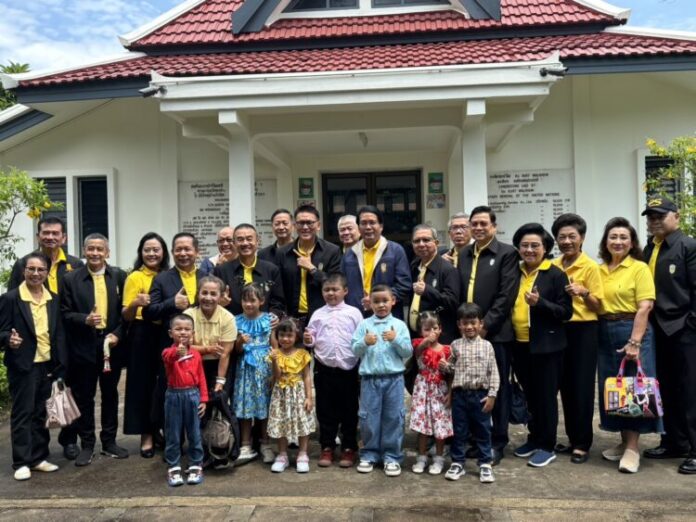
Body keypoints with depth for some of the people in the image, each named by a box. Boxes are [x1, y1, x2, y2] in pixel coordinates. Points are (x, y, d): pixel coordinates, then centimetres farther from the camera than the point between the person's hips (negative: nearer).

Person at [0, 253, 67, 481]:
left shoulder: (54, 300, 7)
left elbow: (59, 334, 8)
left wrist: (61, 366, 4)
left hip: (48, 366, 5)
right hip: (23, 367, -5)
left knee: (41, 414, 12)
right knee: (22, 414, 3)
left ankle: (39, 458, 22)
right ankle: (22, 462, 11)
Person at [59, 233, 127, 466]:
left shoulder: (119, 276, 2)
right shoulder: (71, 279, -1)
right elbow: (65, 313, -2)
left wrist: (117, 334, -9)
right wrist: (85, 320, -19)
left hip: (112, 344, 1)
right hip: (83, 347, -1)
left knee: (110, 395, 12)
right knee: (84, 397, 7)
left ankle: (109, 442, 24)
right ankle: (87, 445, 20)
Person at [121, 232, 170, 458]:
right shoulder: (135, 277, -3)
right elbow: (126, 315, -8)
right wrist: (135, 304, -27)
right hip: (143, 336, -3)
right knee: (144, 384, 2)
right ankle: (147, 436, 13)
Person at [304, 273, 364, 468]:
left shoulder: (354, 313, 0)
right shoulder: (318, 314, 5)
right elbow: (312, 338, 6)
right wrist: (308, 340, -16)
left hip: (349, 369, -1)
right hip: (324, 369, 2)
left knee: (349, 411, 9)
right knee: (325, 411, 11)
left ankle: (349, 448, 23)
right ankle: (327, 447, 24)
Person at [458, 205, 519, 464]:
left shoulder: (507, 253, -3)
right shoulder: (464, 254, 13)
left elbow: (506, 295, -10)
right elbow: (460, 293, 13)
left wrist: (485, 326, -14)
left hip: (495, 333, -4)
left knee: (498, 389, 6)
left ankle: (497, 443, 17)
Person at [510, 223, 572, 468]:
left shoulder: (556, 275, -7)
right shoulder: (515, 273, 7)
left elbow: (566, 312, -10)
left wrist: (539, 303, -23)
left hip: (546, 345, -5)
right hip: (520, 345, 5)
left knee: (545, 396, 3)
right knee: (530, 396, 15)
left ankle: (547, 446, 16)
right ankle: (534, 438, 30)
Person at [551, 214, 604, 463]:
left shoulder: (590, 266, -8)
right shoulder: (553, 266, 6)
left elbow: (597, 306, -7)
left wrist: (583, 292, -24)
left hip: (584, 331, -5)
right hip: (559, 329, 5)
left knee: (582, 386, -1)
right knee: (565, 385, 11)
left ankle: (583, 443, 10)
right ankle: (573, 438, 24)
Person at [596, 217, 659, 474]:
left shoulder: (639, 268, -5)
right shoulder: (599, 270, 9)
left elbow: (644, 308, -12)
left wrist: (634, 342, -19)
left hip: (633, 331, -5)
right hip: (605, 334, 5)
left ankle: (632, 448, 8)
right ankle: (624, 442, 23)